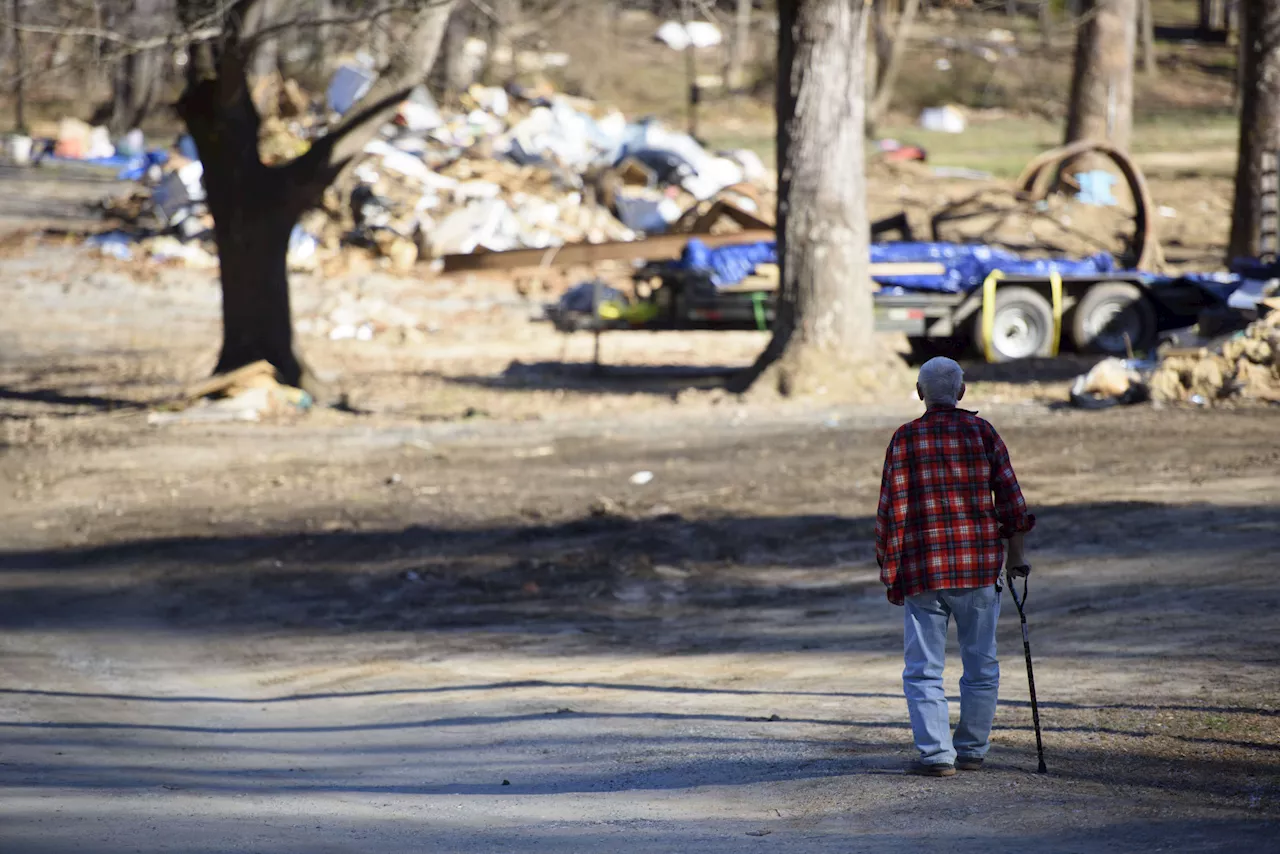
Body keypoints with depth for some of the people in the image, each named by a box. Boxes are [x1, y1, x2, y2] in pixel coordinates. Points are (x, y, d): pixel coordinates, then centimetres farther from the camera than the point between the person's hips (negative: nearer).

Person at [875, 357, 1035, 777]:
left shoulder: (905, 439, -3)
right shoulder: (982, 432, 2)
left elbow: (892, 512, -4)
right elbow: (1009, 495, 3)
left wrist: (891, 575, 3)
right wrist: (1016, 554, 13)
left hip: (924, 570, -2)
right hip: (980, 567, 2)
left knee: (923, 669, 3)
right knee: (981, 665, 14)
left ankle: (936, 753, -6)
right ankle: (972, 750, 19)